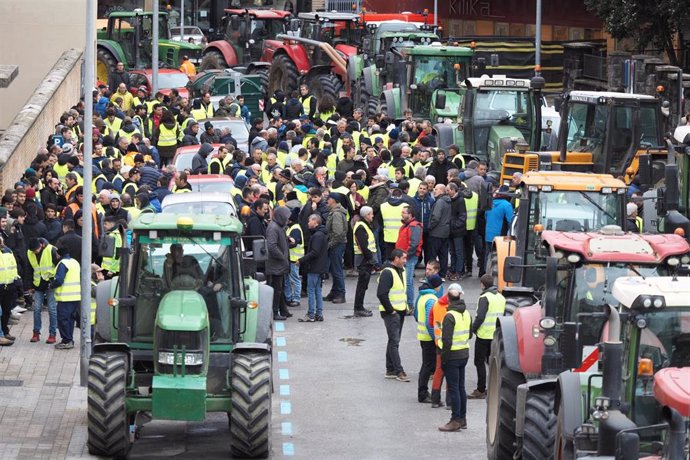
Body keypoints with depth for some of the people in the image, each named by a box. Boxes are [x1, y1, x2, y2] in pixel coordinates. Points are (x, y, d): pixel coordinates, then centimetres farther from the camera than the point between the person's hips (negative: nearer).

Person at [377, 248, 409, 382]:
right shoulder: (387, 273, -18)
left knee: (394, 341, 13)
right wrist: (390, 310, -19)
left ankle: (390, 370, 19)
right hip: (391, 312, -9)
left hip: (400, 311, 9)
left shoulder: (401, 271, 13)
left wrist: (405, 306, 16)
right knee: (394, 341, -8)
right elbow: (381, 294, -23)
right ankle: (398, 371, -9)